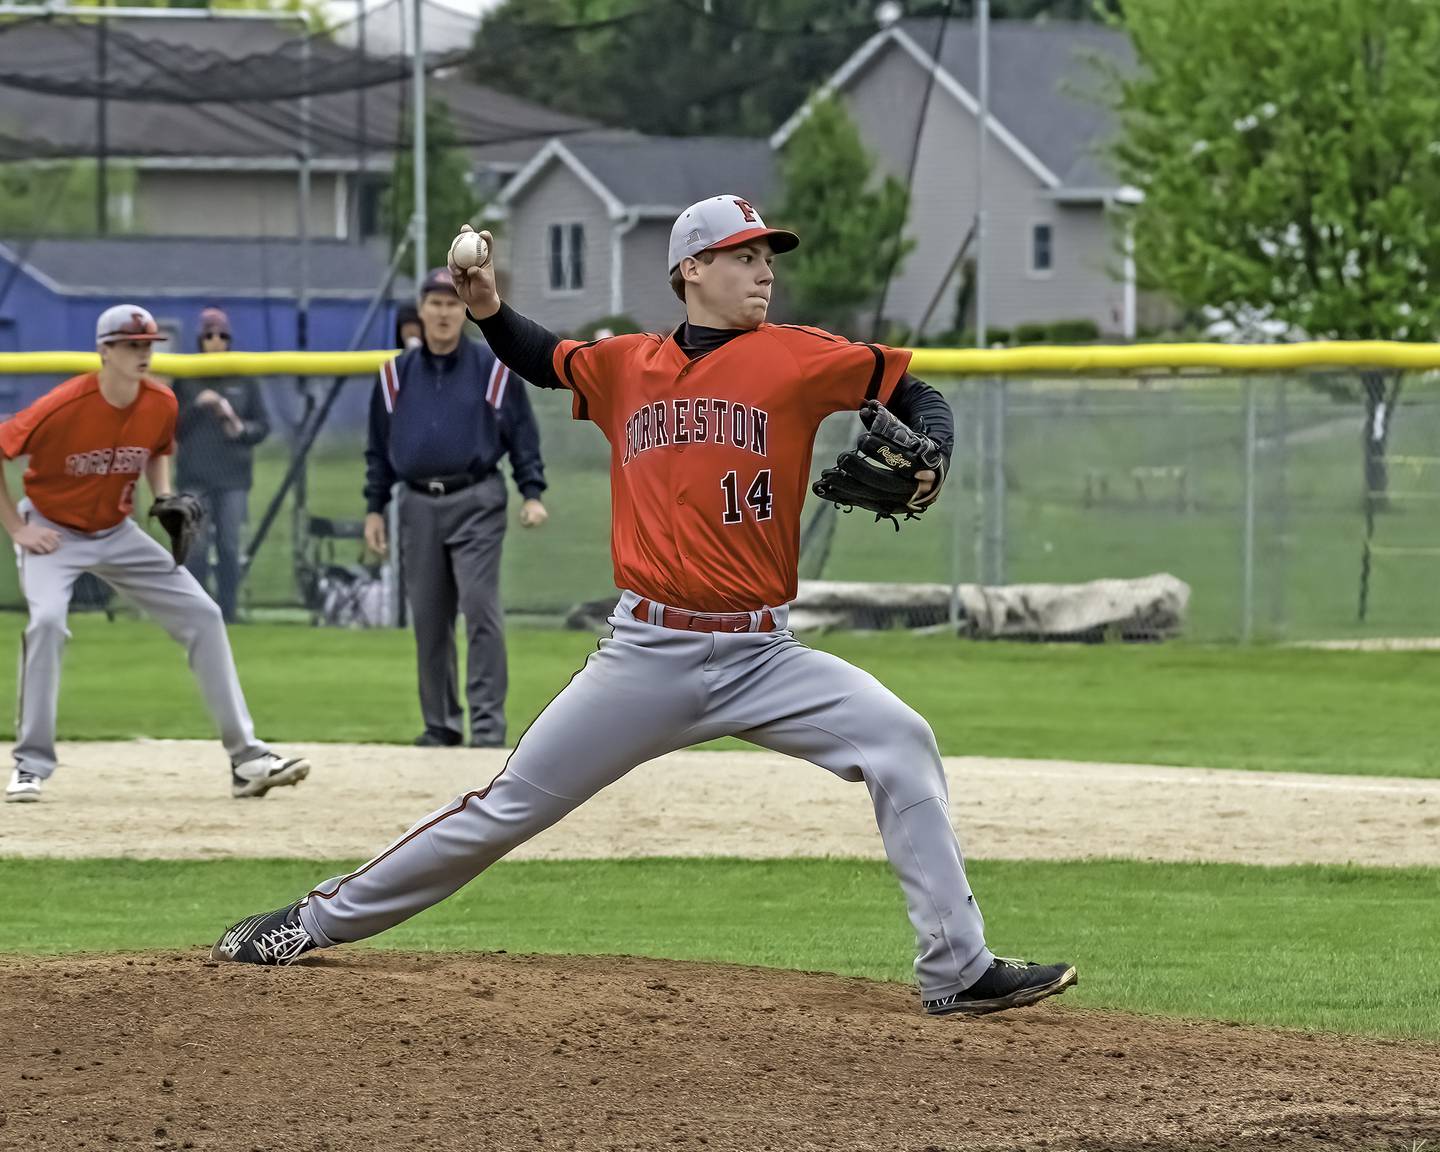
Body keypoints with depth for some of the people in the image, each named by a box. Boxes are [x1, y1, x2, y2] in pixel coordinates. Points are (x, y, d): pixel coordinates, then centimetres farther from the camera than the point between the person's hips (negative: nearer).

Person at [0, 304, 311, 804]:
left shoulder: (161, 405, -11)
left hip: (117, 533, 5)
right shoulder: (64, 407, -27)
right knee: (47, 620, -31)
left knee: (202, 616, -3)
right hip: (51, 531, -5)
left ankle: (246, 758, 1)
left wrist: (165, 501, -4)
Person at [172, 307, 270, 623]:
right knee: (196, 547, -6)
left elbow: (263, 425, 11)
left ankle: (228, 617, 5)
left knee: (229, 548, -1)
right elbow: (172, 428, 4)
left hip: (234, 478, 1)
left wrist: (241, 429, -10)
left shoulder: (244, 381, 9)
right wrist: (197, 406, -11)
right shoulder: (185, 381, 6)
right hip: (195, 478, -1)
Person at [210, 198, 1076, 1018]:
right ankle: (318, 921, 16)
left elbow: (918, 395, 4)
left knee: (901, 744, -20)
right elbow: (546, 360, 27)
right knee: (511, 806, 3)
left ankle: (957, 971, -15)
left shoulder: (797, 358, 0)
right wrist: (489, 311, 9)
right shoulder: (626, 367, 8)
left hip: (761, 659, -1)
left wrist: (928, 465, -16)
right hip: (646, 658, 1)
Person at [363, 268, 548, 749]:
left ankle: (488, 722, -12)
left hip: (476, 503, -3)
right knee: (428, 621, 6)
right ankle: (441, 724, 14)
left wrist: (532, 494, -7)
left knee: (481, 610, -12)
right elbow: (379, 448, 16)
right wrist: (374, 508, 11)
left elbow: (523, 436, 3)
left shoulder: (493, 369, 1)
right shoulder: (397, 375, 10)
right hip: (419, 506, 3)